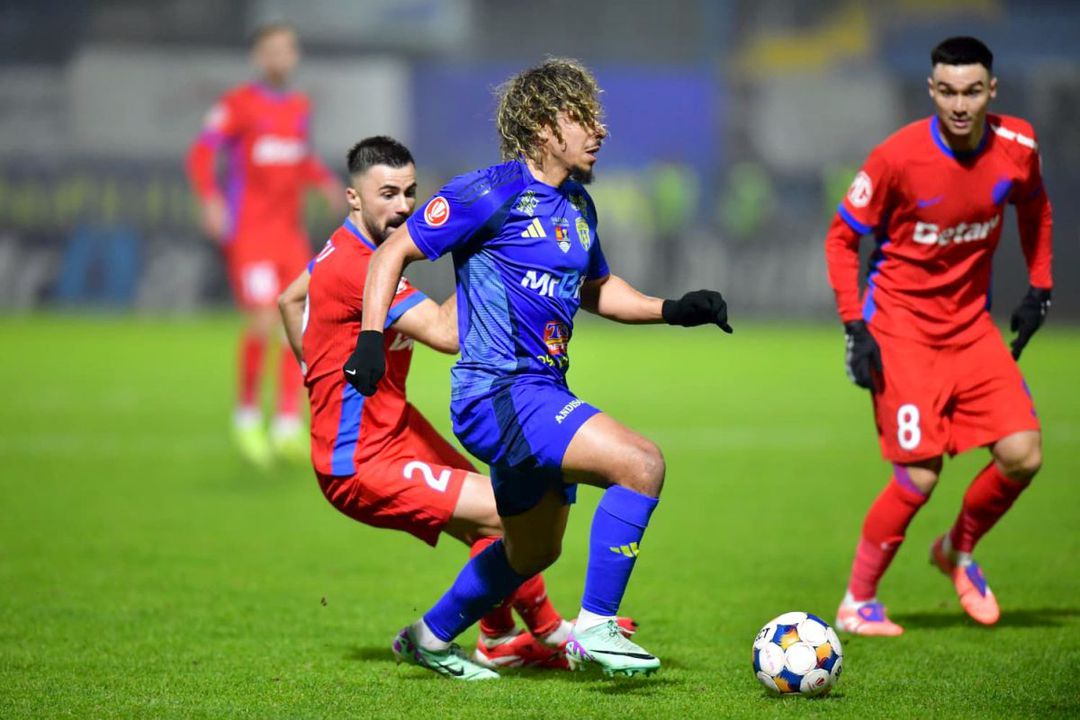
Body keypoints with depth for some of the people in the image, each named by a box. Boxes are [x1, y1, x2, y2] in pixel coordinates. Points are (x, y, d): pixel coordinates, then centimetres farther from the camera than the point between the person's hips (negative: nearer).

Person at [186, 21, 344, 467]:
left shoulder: (300, 107, 13)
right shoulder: (238, 104, -5)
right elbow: (201, 154, -9)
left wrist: (325, 181, 9)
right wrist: (210, 198, -25)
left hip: (289, 231, 6)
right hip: (248, 232, -6)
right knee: (264, 322, -16)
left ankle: (288, 428, 1)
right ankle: (246, 413, 5)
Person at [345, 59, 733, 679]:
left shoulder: (577, 206, 14)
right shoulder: (493, 191, -11)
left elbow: (596, 288, 28)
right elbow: (395, 251, -8)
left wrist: (671, 310, 13)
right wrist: (372, 338, -18)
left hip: (542, 393, 10)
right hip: (497, 393, -10)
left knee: (533, 553, 23)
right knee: (642, 463, -24)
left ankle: (429, 638, 43)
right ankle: (595, 629, -19)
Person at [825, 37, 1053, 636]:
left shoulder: (1017, 148, -6)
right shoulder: (898, 158, -19)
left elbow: (1034, 208, 17)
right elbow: (842, 238, -8)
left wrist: (1038, 289, 11)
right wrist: (855, 328, -14)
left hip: (972, 325, 5)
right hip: (901, 326, -5)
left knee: (1023, 455, -7)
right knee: (919, 476, -11)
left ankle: (959, 552, 22)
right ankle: (857, 603, 9)